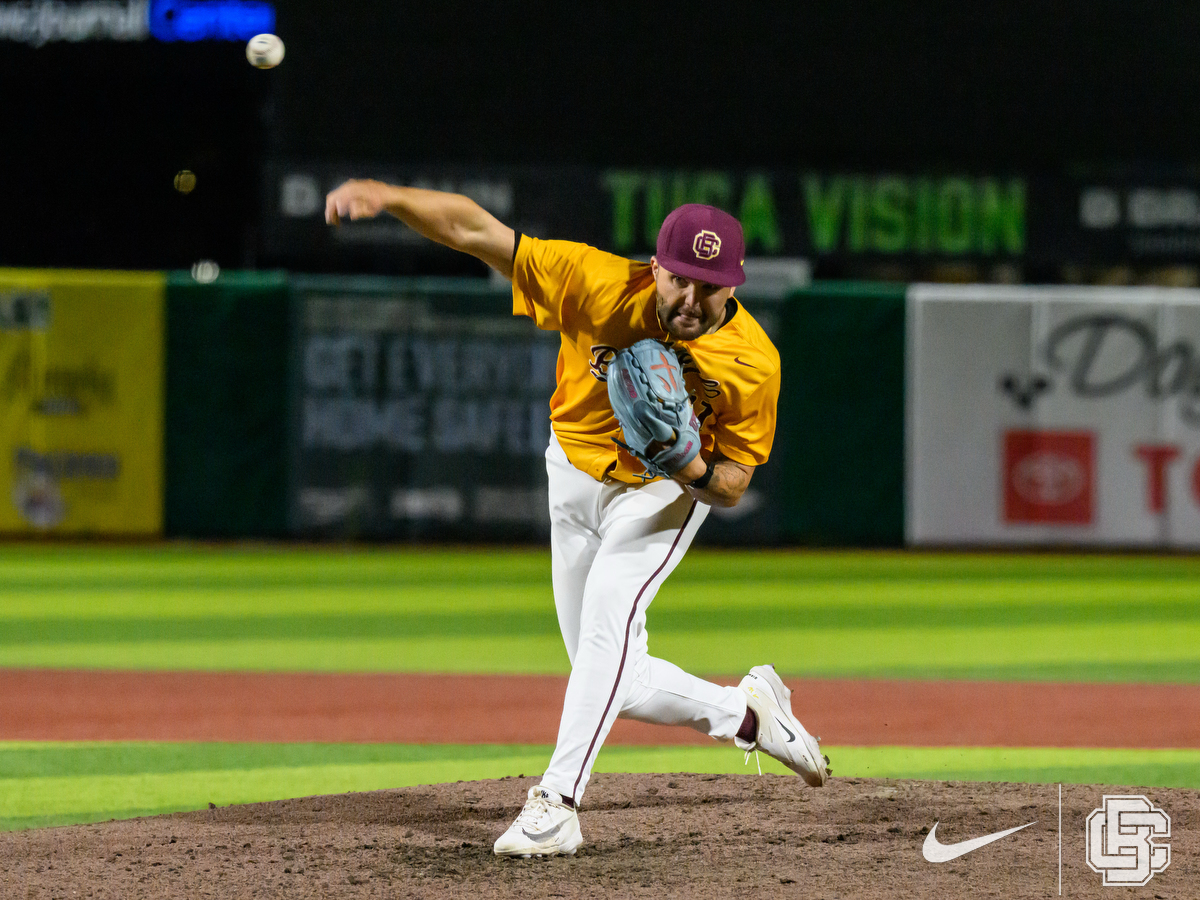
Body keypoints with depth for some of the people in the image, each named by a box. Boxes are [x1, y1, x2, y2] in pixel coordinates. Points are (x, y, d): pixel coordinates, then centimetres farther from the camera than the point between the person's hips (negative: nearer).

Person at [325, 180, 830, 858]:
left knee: (608, 616, -30)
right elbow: (476, 230, -31)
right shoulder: (602, 286, -28)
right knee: (617, 685, 7)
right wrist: (388, 196, -46)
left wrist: (693, 467, -38)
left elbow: (732, 488, -15)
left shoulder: (753, 363, -25)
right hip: (577, 479, 3)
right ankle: (747, 712, 32)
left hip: (664, 494, -3)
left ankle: (557, 803, -33)